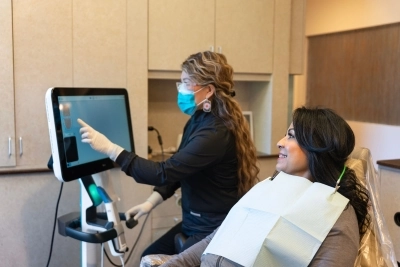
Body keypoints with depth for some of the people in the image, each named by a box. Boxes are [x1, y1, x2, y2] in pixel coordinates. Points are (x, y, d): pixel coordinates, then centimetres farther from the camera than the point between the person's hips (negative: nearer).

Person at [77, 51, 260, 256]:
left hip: (217, 229, -9)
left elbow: (164, 173, -30)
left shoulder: (217, 132, -27)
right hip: (194, 222, 9)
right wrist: (150, 203, 1)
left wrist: (109, 148, -28)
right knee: (149, 258, 10)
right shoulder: (198, 121, 4)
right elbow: (175, 171, 12)